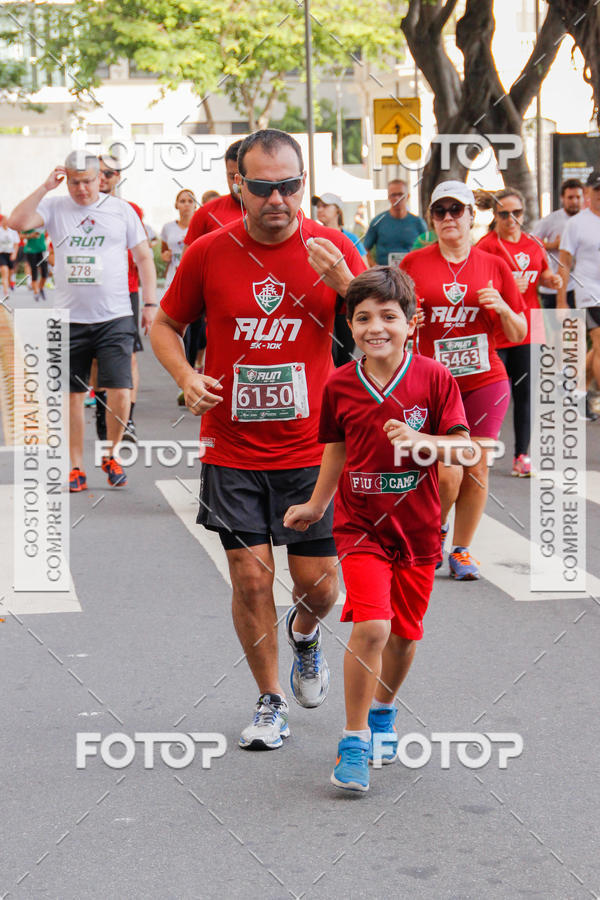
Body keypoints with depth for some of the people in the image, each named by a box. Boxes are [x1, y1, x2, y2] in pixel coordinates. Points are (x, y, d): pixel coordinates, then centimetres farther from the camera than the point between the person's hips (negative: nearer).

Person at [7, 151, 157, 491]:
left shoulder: (121, 209, 4)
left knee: (120, 393, -8)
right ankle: (76, 468, 16)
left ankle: (110, 455, 15)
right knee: (73, 396, 5)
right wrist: (45, 187, -12)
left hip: (115, 319, -1)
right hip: (70, 320, 1)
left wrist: (150, 304, 3)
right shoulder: (55, 208, 4)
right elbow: (17, 221, -12)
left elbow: (144, 256, 9)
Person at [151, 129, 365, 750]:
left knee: (320, 583, 1)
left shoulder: (333, 249, -2)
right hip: (232, 449, 0)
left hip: (311, 448, 0)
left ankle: (303, 633, 38)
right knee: (250, 576, -2)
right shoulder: (208, 253, -2)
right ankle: (270, 702, 18)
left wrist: (343, 283, -19)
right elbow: (165, 325, 11)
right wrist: (186, 377, -8)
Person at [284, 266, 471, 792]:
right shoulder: (340, 386, -1)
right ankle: (355, 740, -3)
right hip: (360, 525, -1)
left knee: (404, 634, 12)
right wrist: (316, 505, 18)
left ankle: (383, 711, 42)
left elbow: (463, 447, -9)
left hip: (417, 528, 1)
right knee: (371, 626, -18)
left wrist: (421, 440, -26)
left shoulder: (434, 378, -7)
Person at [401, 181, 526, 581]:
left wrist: (501, 308, -12)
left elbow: (518, 334, 7)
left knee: (476, 468, 3)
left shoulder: (494, 266, 4)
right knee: (447, 472, -11)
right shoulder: (414, 264, 1)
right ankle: (435, 528, 20)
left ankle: (462, 550, 20)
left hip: (485, 381, 2)